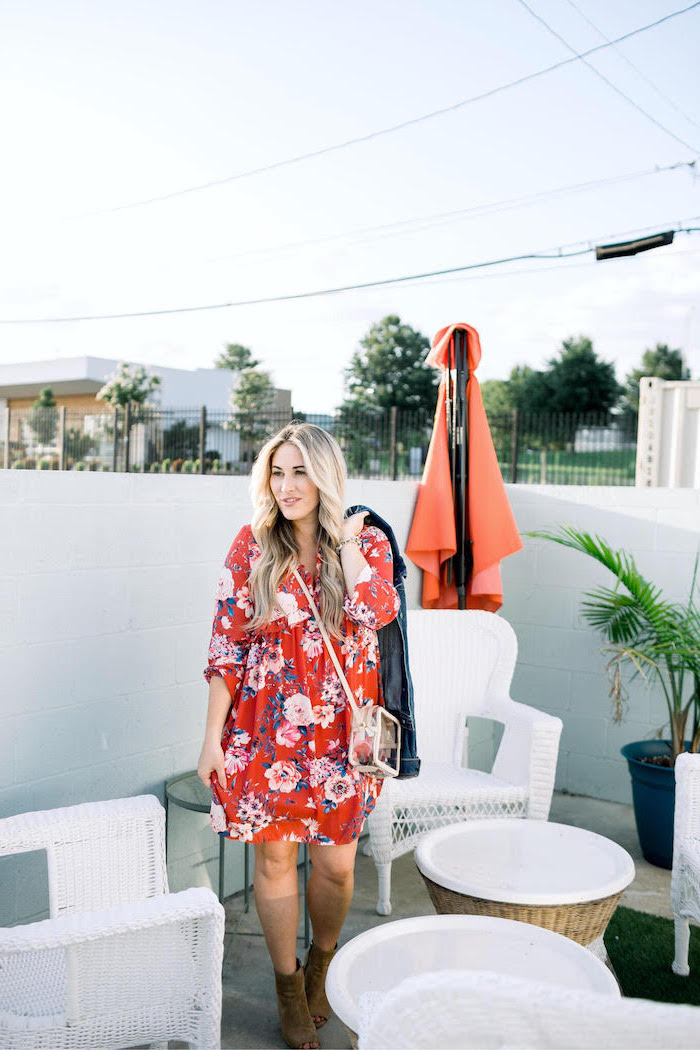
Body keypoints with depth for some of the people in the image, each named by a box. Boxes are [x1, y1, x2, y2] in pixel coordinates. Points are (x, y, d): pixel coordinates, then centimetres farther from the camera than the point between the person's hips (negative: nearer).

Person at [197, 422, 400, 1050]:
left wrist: (345, 538, -13)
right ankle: (289, 984, 33)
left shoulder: (367, 544, -1)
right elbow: (226, 646, -2)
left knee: (336, 862, 11)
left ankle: (323, 959, 41)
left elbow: (378, 611, -22)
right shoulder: (252, 545, -3)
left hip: (339, 731, 1)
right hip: (266, 730, 0)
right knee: (275, 856, 10)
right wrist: (213, 736, -4)